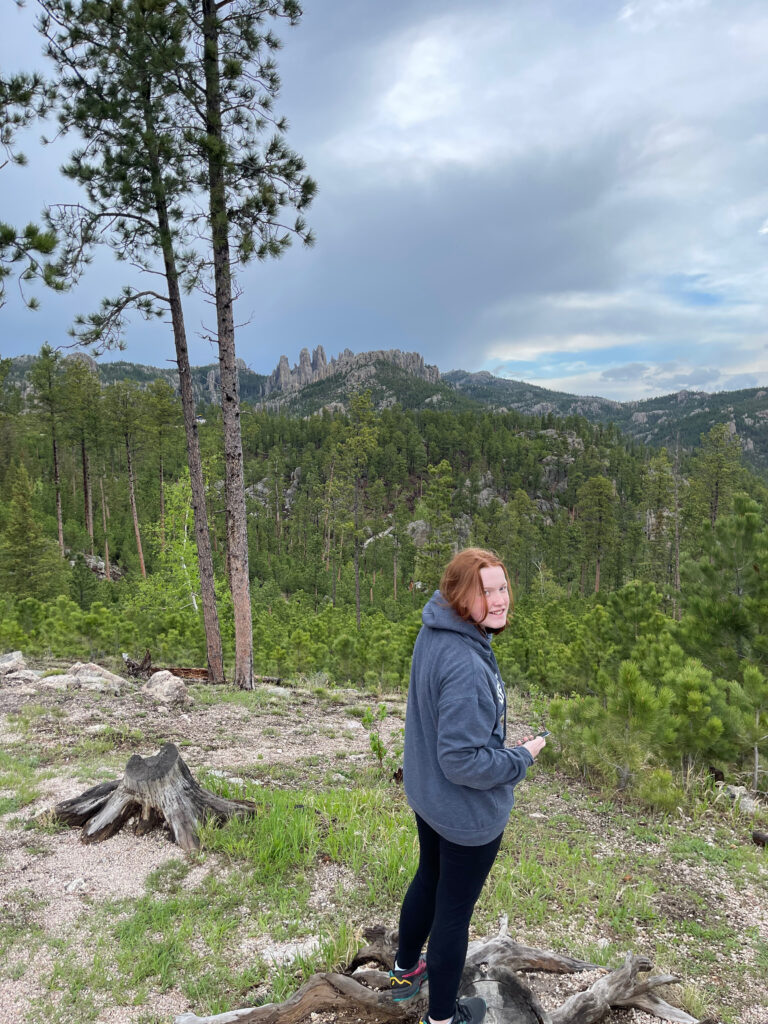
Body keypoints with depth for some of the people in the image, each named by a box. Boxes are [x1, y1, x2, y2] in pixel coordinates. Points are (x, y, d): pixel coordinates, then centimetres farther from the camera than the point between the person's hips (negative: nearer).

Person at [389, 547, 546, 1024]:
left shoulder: (432, 633, -9)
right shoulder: (466, 666, -36)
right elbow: (462, 761, -30)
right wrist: (522, 758, -17)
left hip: (425, 796, 8)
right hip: (469, 813, -8)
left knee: (429, 879, 30)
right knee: (455, 909, 15)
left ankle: (405, 970, 55)